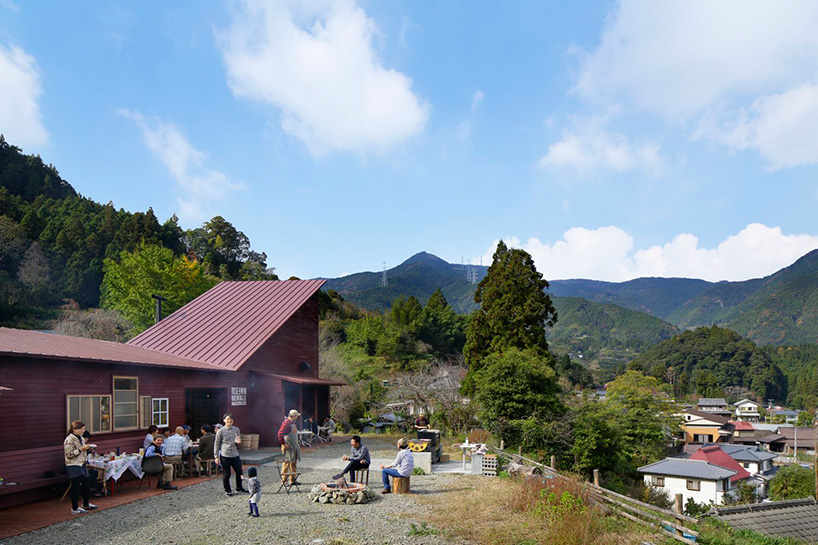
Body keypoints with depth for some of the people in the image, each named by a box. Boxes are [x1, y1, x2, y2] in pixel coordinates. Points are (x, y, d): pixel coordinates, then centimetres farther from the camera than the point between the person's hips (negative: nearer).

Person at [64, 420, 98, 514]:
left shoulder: (81, 438, 13)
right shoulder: (69, 440, -14)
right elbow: (69, 455, -19)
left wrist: (88, 449, 4)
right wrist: (81, 449, -24)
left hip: (82, 465, 9)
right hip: (73, 466, -9)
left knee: (86, 485, 13)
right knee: (76, 487, -4)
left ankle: (85, 505, 28)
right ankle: (75, 509, 4)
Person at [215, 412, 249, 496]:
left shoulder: (236, 430, 6)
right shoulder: (220, 431, -5)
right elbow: (216, 444, 0)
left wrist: (237, 442, -8)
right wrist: (216, 456, -3)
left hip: (235, 455, 4)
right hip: (225, 456, -4)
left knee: (239, 472, 8)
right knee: (227, 474, 2)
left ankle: (239, 488, 28)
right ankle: (227, 490, 19)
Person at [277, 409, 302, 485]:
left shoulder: (293, 423, 14)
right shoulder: (286, 423, -17)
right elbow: (280, 434, -25)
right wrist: (284, 443, -20)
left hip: (294, 446, 10)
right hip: (288, 447, -10)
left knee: (293, 464, 13)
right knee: (287, 463, -5)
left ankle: (293, 480, 20)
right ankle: (284, 480, 2)